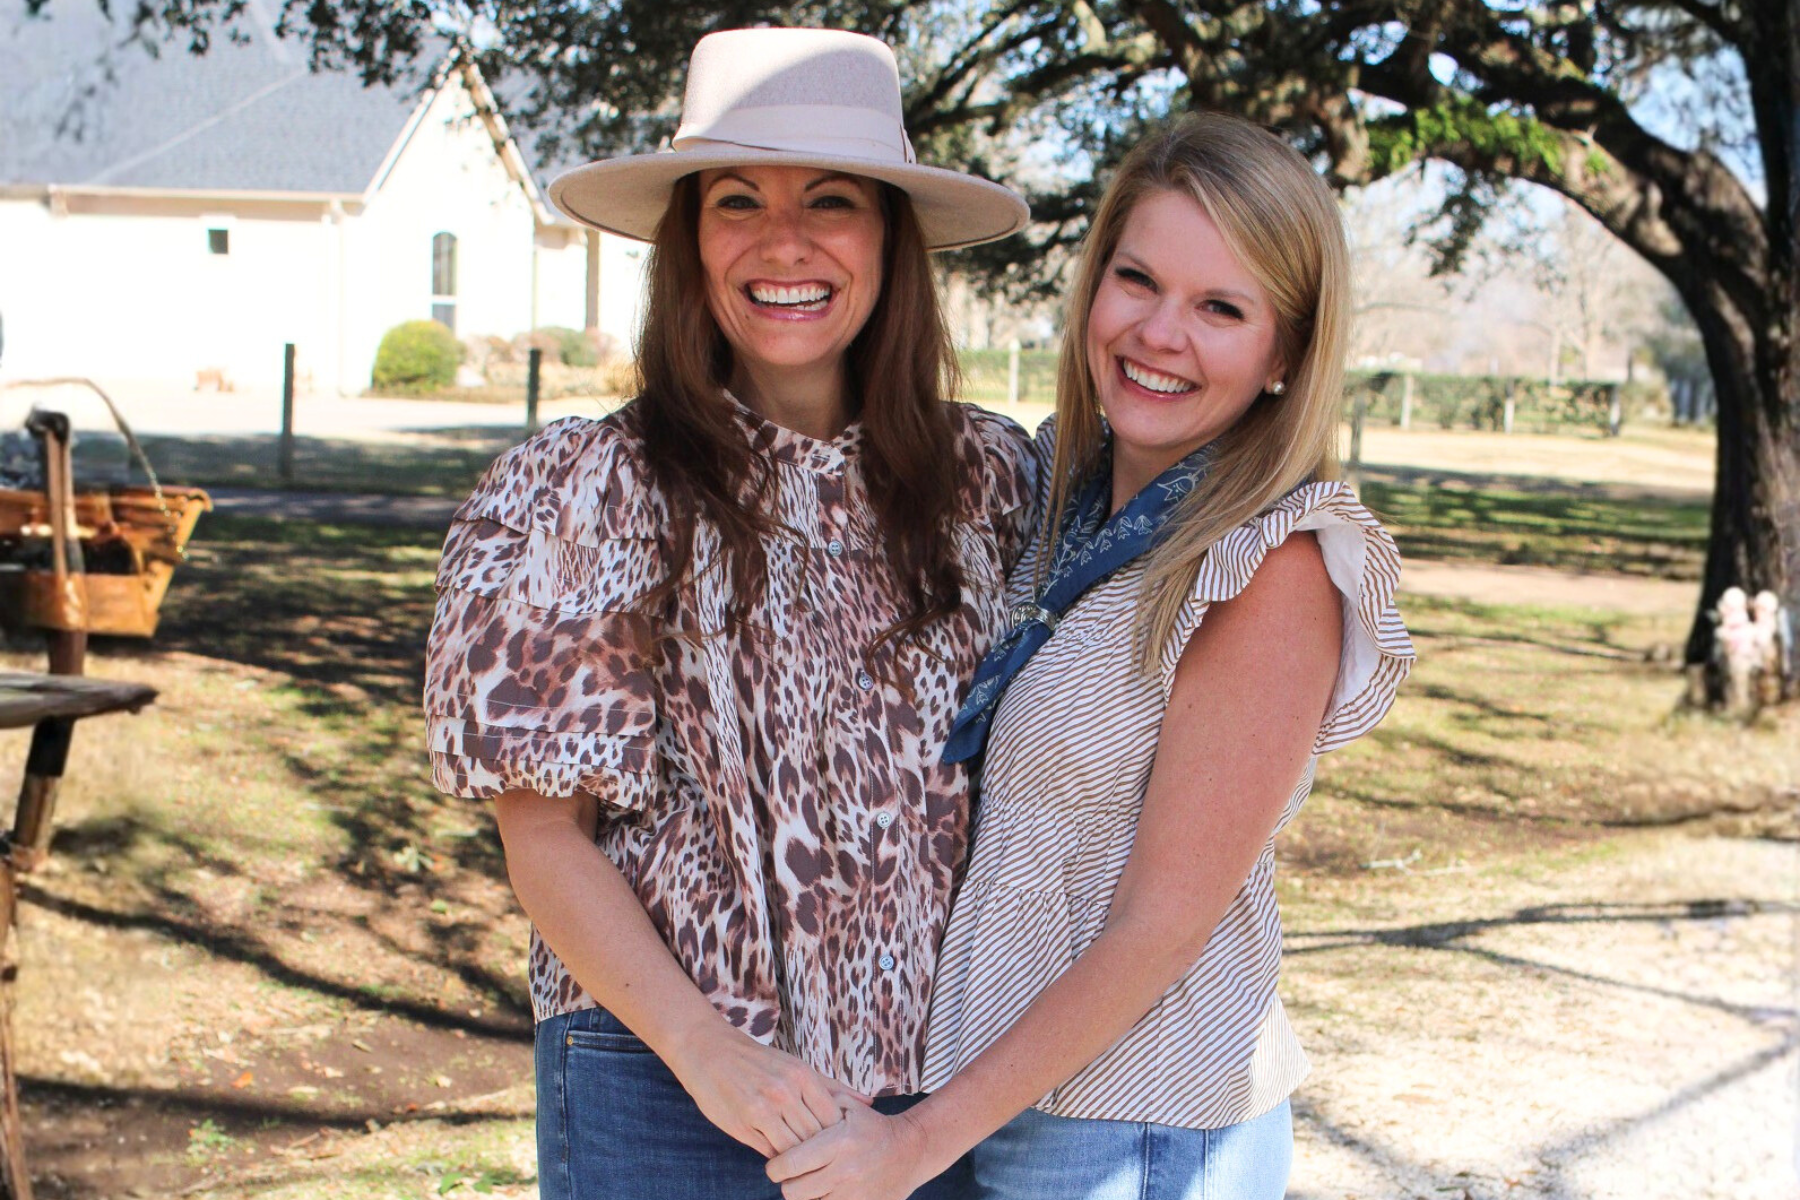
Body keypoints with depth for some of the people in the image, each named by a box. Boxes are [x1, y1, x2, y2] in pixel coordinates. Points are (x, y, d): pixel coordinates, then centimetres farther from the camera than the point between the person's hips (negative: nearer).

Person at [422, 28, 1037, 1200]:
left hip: (942, 1086, 3)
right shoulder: (593, 489, -8)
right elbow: (543, 831, -7)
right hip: (666, 1091, -3)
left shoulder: (993, 477, 1)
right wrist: (706, 1050, -17)